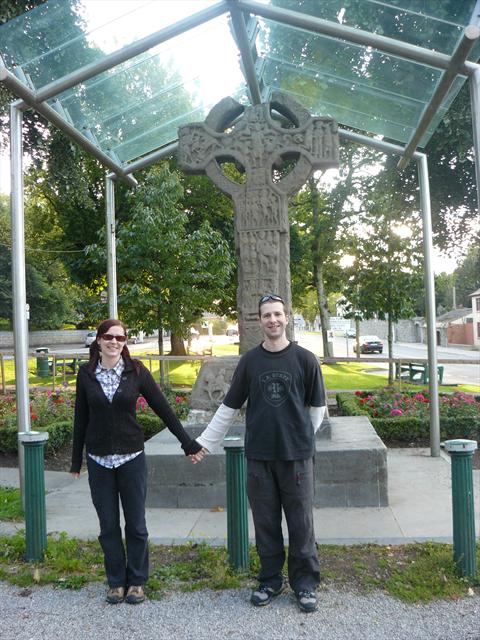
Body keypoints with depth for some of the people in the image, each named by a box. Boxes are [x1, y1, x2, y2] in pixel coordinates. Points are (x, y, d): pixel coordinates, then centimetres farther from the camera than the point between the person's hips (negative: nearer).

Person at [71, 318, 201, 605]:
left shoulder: (136, 371, -5)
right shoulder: (86, 374, 0)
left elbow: (163, 408, -3)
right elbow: (81, 418, 6)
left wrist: (188, 442, -3)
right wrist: (76, 461, 9)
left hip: (132, 457, -1)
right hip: (99, 460, 1)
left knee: (136, 524, 8)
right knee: (108, 525, 11)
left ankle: (137, 581, 26)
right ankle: (116, 582, 27)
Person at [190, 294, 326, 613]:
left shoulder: (305, 359, -3)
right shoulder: (250, 360, 2)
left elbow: (317, 407, 6)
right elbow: (229, 407, 8)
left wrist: (301, 437, 7)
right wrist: (204, 443, 8)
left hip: (297, 455, -1)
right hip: (259, 456, 2)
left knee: (301, 523, 7)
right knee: (266, 523, 12)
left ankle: (305, 583, 25)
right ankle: (270, 580, 30)